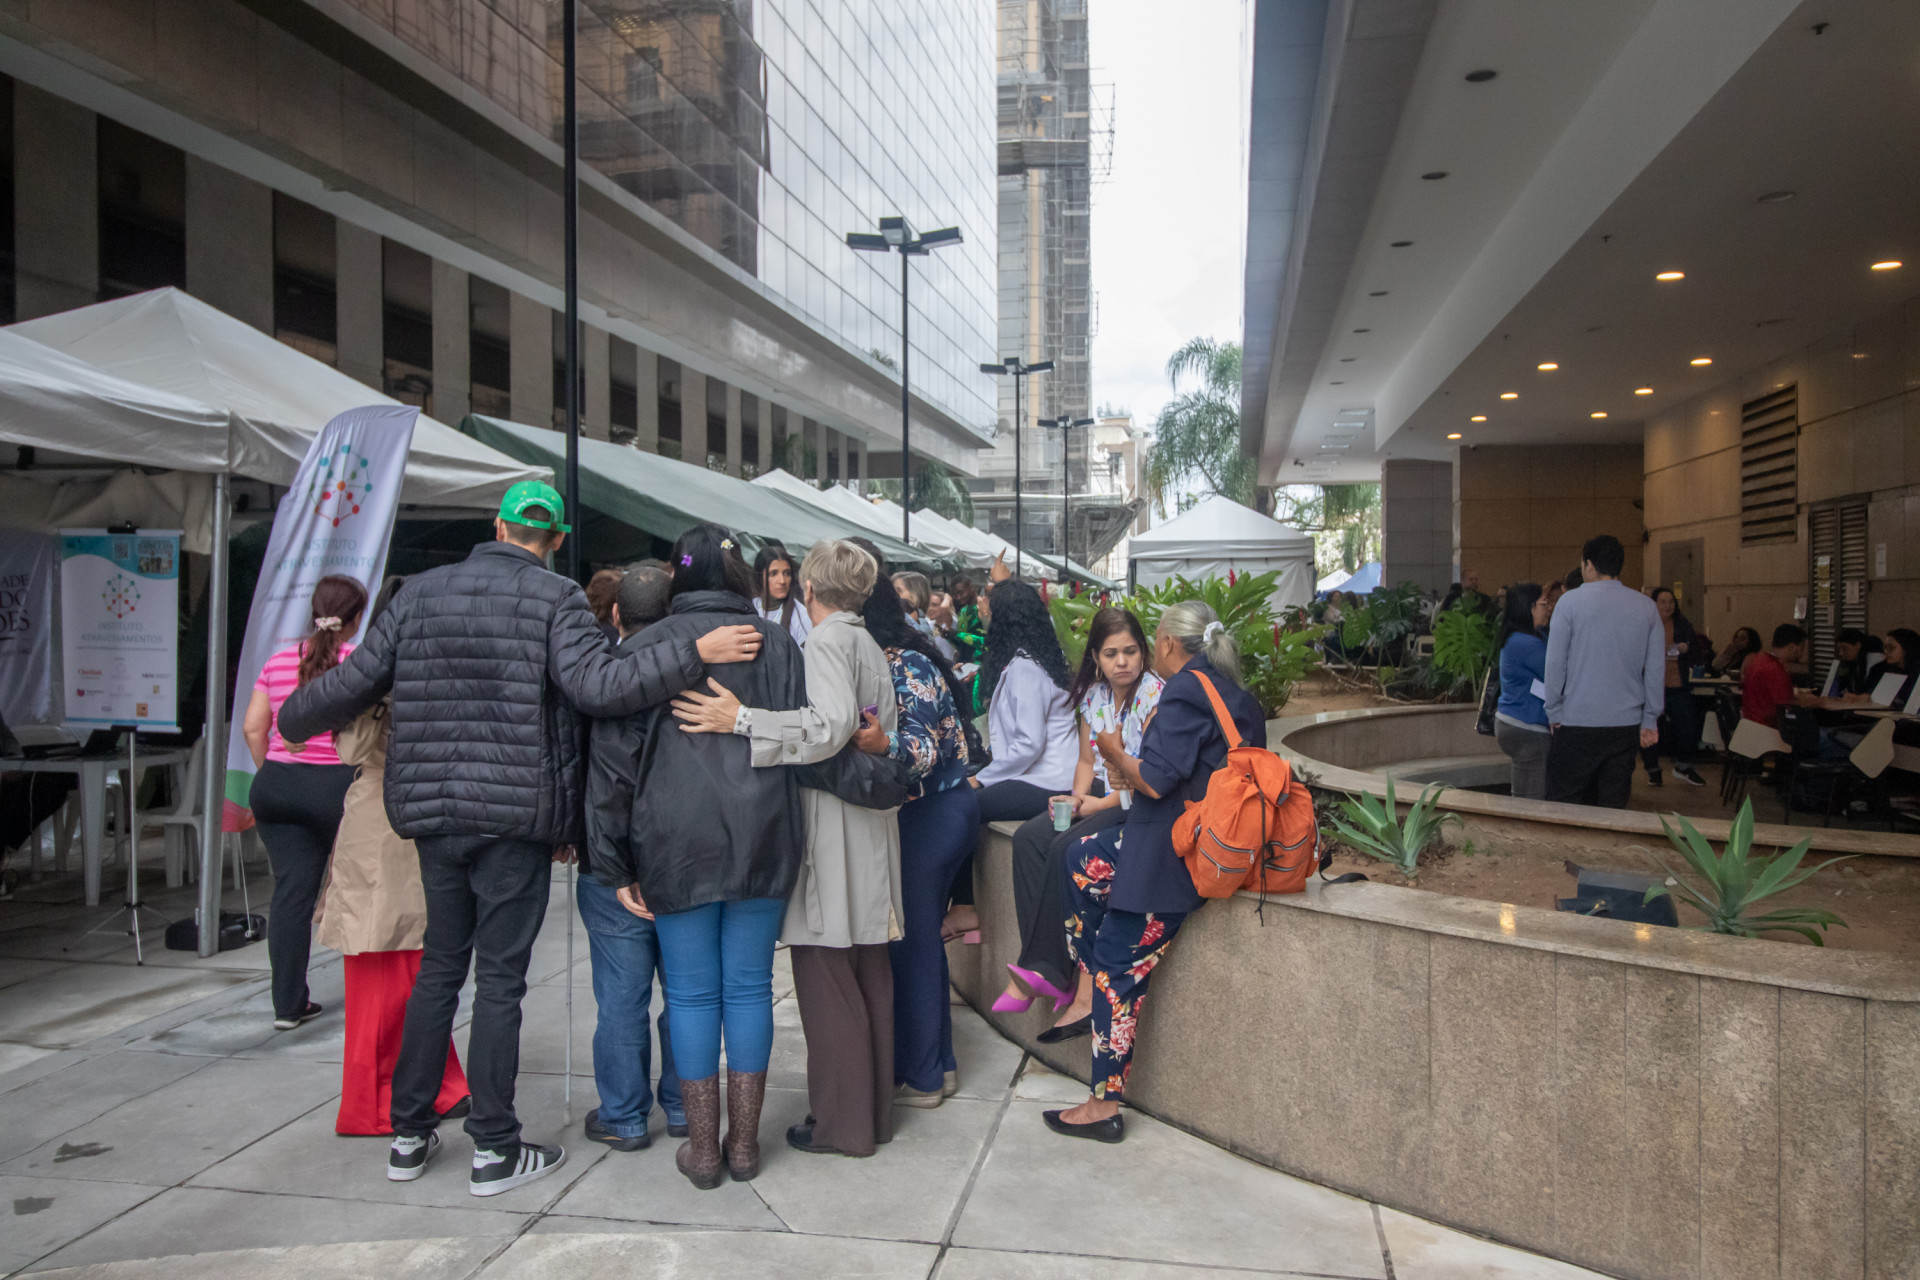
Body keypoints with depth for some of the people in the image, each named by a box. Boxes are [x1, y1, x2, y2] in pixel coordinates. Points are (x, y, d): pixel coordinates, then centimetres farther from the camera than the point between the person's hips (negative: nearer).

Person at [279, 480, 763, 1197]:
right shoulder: (556, 598, -7)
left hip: (433, 809, 5)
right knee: (500, 977, 3)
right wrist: (697, 652, -20)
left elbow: (355, 681, 9)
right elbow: (599, 685, -21)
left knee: (440, 965, 18)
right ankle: (494, 1150, 11)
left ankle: (410, 1134, 26)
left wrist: (293, 722, 27)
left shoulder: (421, 592, 8)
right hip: (516, 815, -4)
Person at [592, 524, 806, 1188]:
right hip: (763, 835, 2)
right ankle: (744, 1142, 20)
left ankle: (703, 1147, 18)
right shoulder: (776, 642, 3)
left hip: (678, 838, -1)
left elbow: (616, 753, -2)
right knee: (749, 985, 11)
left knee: (692, 992, 9)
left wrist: (615, 862, 3)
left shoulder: (649, 645, 0)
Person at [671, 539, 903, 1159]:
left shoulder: (825, 642, -12)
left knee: (825, 974, 0)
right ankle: (875, 1109, 26)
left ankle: (840, 1122, 9)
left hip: (831, 835, -9)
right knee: (869, 973, 15)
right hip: (870, 829, 9)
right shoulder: (871, 645, 15)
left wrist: (742, 720, -26)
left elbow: (831, 724, -28)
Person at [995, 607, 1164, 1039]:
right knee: (1029, 838, -15)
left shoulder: (1155, 694, -12)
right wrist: (1076, 798, -1)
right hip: (1101, 798, 7)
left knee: (1067, 849, -27)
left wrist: (1104, 803, -16)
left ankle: (1052, 971, -15)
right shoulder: (1093, 695, 10)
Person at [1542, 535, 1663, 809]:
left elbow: (1555, 663, -4)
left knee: (1564, 806, 3)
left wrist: (1554, 714, 4)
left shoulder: (1570, 602, -3)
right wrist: (1650, 721, 13)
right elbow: (1656, 668, 8)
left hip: (1578, 723, -4)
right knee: (1614, 805, 8)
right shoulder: (1647, 607, 8)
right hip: (1626, 724, 4)